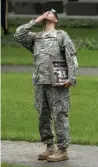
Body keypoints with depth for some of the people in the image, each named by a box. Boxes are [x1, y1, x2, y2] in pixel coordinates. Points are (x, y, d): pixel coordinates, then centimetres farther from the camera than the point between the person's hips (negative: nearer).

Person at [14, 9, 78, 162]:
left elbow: (71, 57, -3)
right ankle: (50, 147, 14)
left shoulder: (62, 35, 5)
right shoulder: (35, 37, 19)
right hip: (40, 83, 5)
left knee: (60, 115, -6)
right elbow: (19, 35, 4)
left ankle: (63, 150, -5)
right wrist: (35, 21, 6)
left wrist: (71, 78, -16)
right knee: (43, 116, 6)